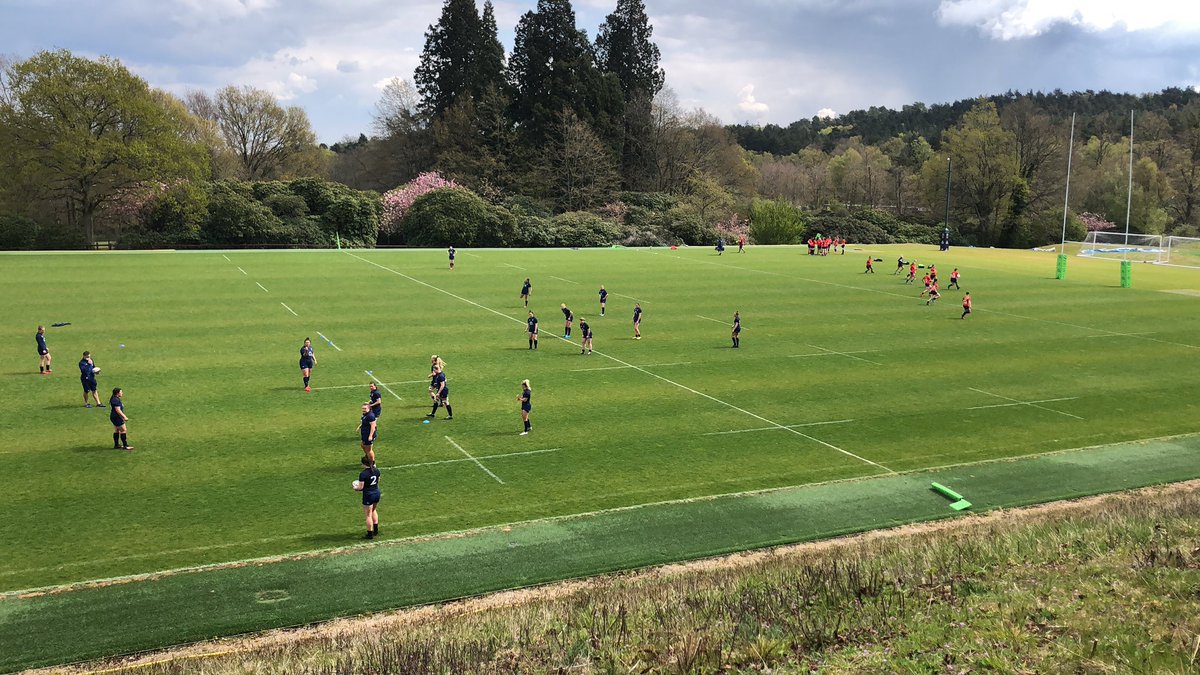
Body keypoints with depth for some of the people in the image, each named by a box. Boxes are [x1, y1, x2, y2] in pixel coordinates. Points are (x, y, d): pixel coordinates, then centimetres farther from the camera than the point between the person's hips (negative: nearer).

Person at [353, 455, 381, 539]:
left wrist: (356, 488, 3)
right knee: (374, 510, 27)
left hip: (368, 495, -7)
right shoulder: (376, 470, -1)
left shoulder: (363, 474, -21)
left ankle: (370, 534, 14)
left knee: (368, 515, 6)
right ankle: (376, 530, 34)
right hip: (377, 493, 7)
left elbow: (360, 487, -17)